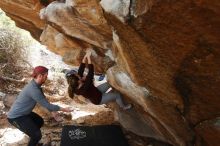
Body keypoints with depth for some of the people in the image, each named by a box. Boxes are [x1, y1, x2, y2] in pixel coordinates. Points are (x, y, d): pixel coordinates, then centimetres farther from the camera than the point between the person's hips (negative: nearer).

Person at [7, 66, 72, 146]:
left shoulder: (36, 85, 0)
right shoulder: (33, 89, -31)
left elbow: (44, 101, 9)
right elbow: (46, 105, -24)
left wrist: (53, 110, 7)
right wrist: (63, 109, -15)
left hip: (23, 113, 10)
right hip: (16, 117, -10)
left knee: (40, 121, 26)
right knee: (37, 135, -13)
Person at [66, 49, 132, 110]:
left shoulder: (75, 85, -22)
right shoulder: (84, 88, -44)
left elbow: (80, 70, -17)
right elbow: (91, 73, -48)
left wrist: (85, 56, -25)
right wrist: (88, 57, -44)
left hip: (96, 92, 7)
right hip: (98, 99, -7)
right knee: (117, 95, 4)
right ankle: (124, 106, 31)